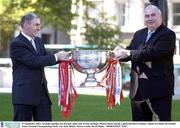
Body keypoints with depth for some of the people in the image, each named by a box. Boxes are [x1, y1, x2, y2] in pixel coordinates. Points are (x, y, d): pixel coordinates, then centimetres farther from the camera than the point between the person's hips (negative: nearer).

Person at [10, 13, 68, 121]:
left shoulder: (38, 41, 15)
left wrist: (61, 56, -9)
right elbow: (34, 61, -21)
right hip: (24, 93, -8)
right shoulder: (16, 44, -13)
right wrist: (56, 57, -17)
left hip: (41, 91, 8)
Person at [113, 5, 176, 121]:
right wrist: (121, 51, -11)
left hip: (159, 87, -7)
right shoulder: (139, 34, 16)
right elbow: (129, 53, 13)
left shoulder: (168, 34, -9)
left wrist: (128, 53, -18)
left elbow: (153, 52, -21)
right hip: (138, 88, 7)